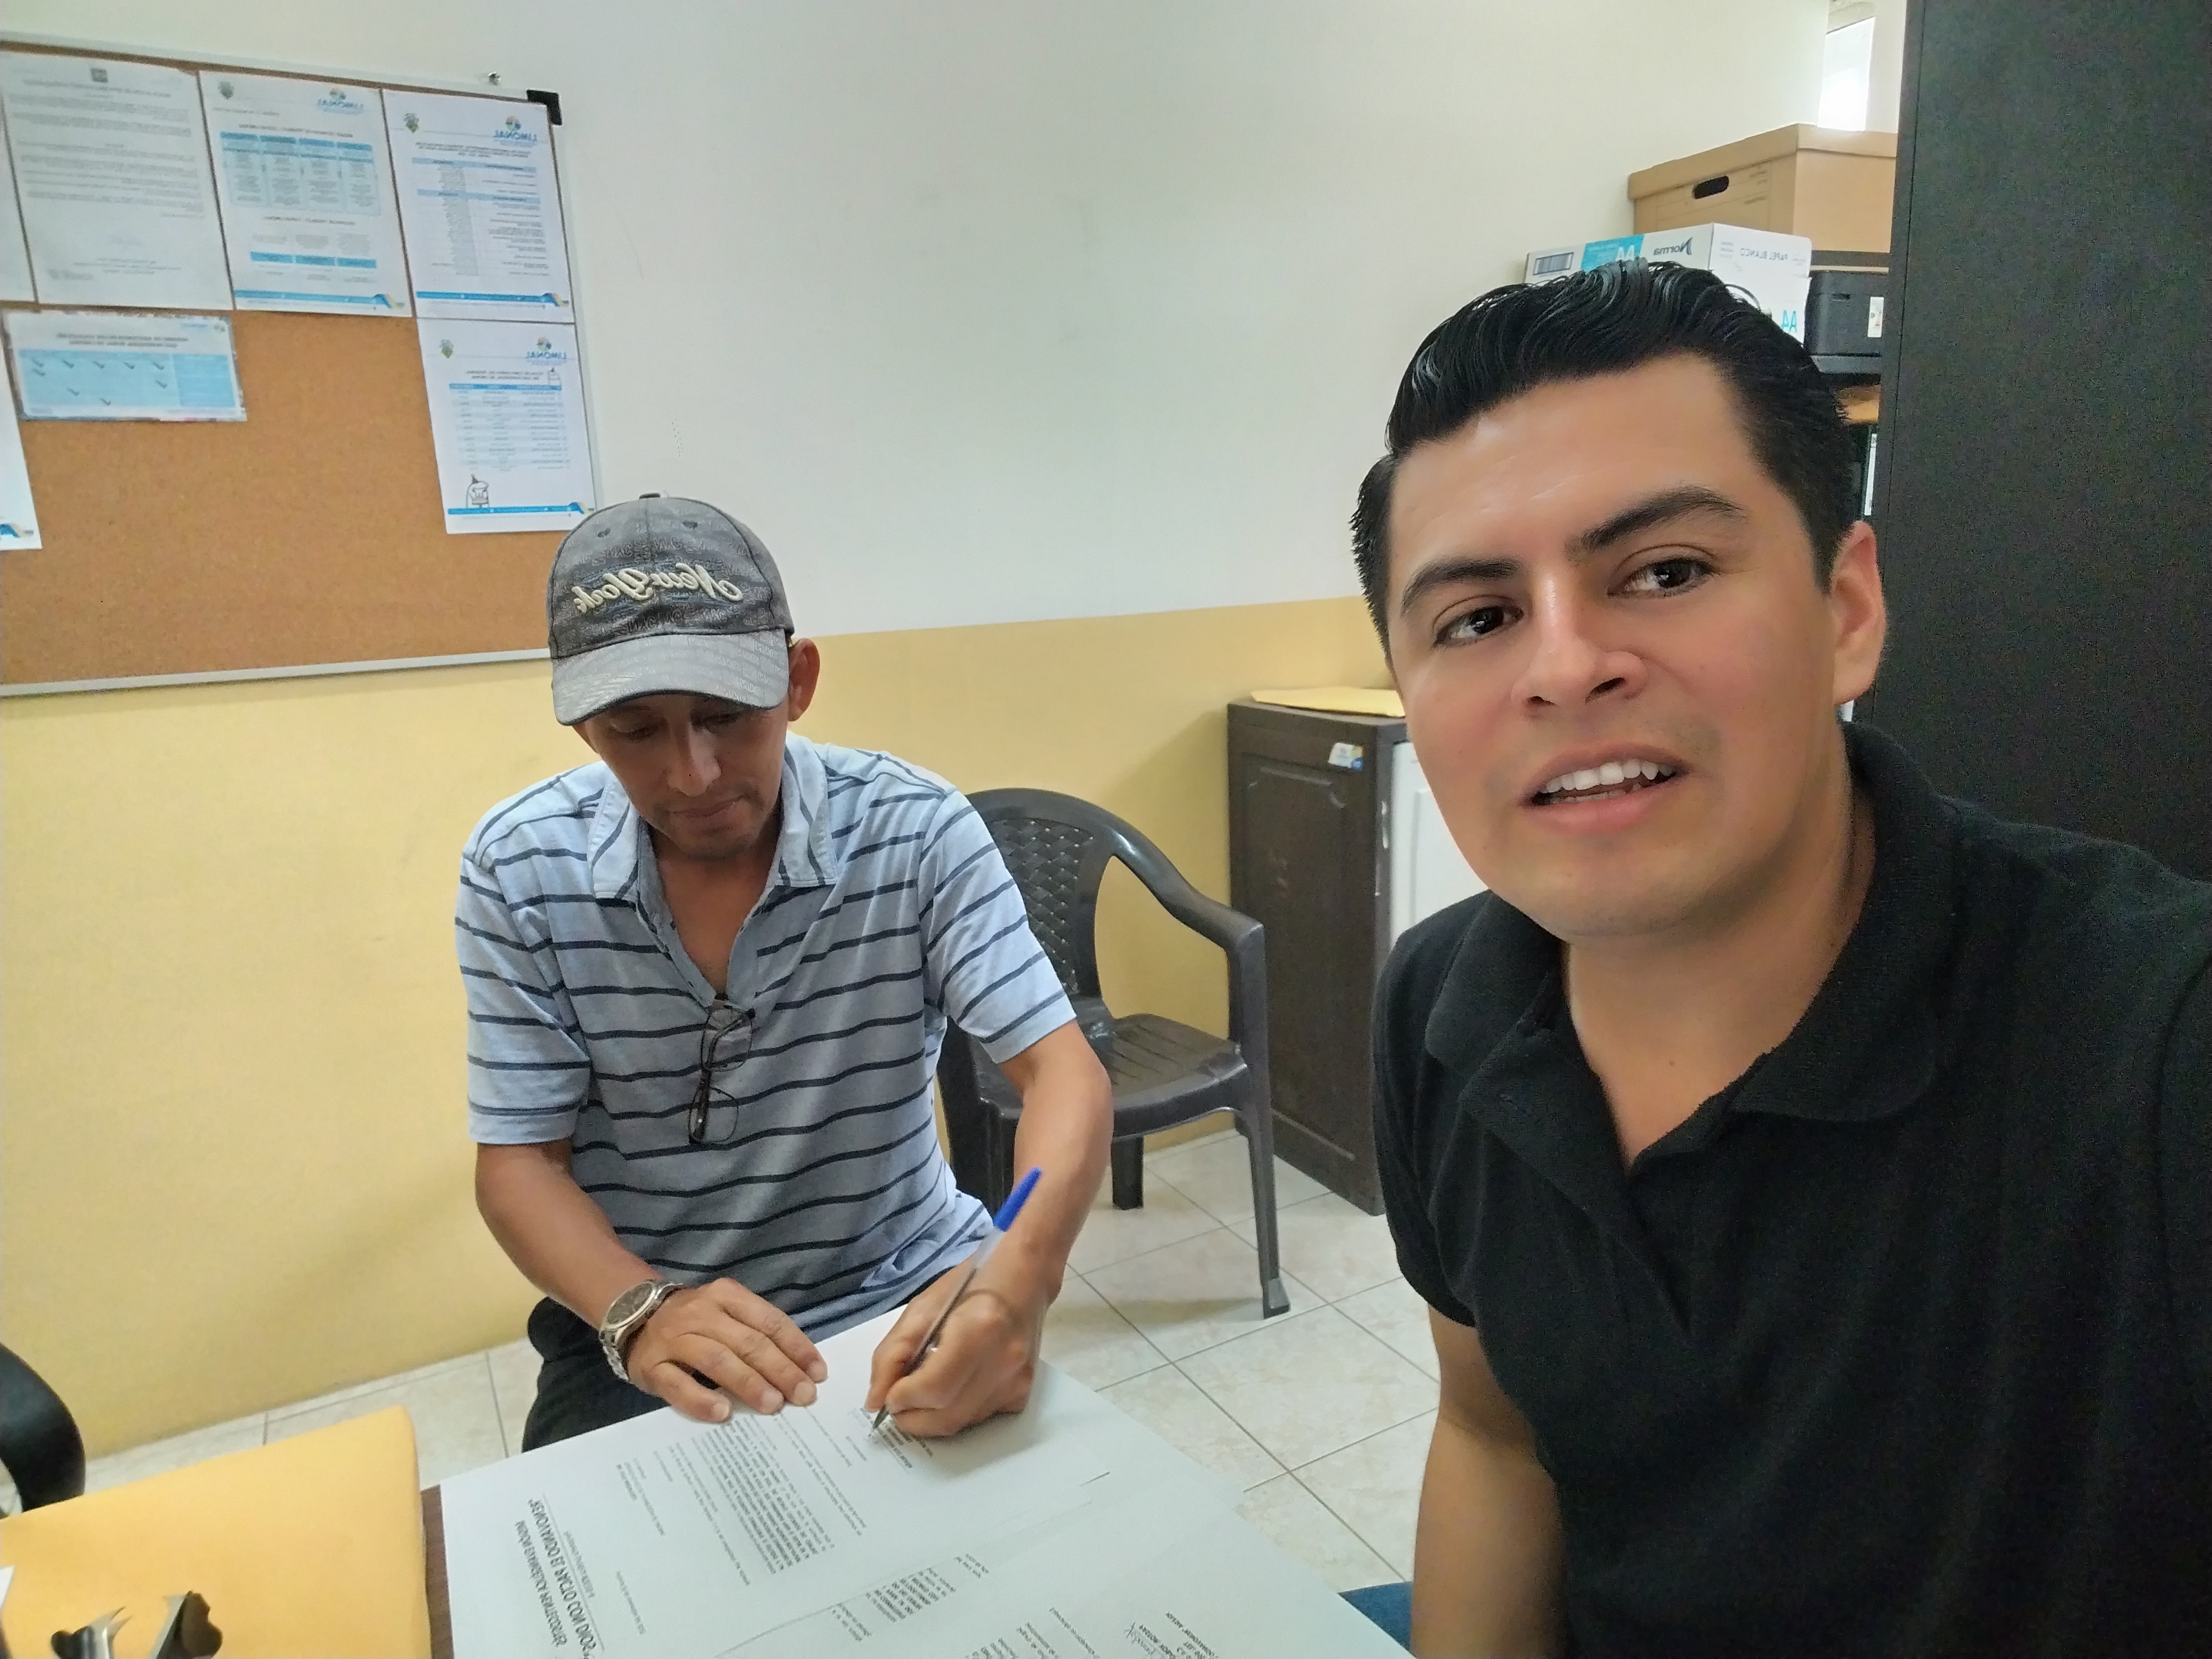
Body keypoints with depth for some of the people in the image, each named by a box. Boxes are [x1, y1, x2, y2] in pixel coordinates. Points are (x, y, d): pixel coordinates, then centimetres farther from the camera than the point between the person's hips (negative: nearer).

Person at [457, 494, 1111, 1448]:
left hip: (901, 1293, 0)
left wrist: (1022, 1275, -38)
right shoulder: (519, 870, -11)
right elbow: (519, 1162, -6)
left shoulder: (917, 830, -16)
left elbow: (1063, 1071, -18)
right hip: (637, 1324, 1)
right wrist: (642, 1311, -26)